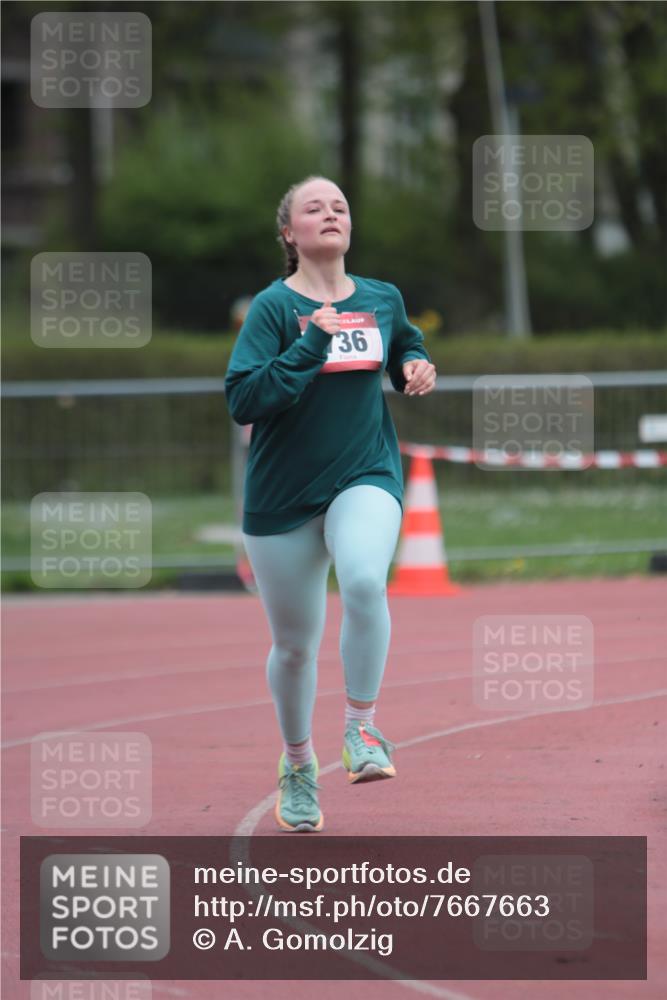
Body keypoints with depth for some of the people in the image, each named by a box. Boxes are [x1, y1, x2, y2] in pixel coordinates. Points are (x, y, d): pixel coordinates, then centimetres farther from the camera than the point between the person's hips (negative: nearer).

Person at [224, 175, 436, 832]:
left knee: (364, 581, -32)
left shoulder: (382, 300, 4)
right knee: (293, 645, 9)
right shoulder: (274, 306, -8)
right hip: (283, 495, -1)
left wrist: (417, 368, 5)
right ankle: (297, 763, 35)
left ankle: (360, 728, -16)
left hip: (366, 477, 1)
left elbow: (406, 351, 27)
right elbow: (242, 401, -18)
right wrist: (310, 346, -24)